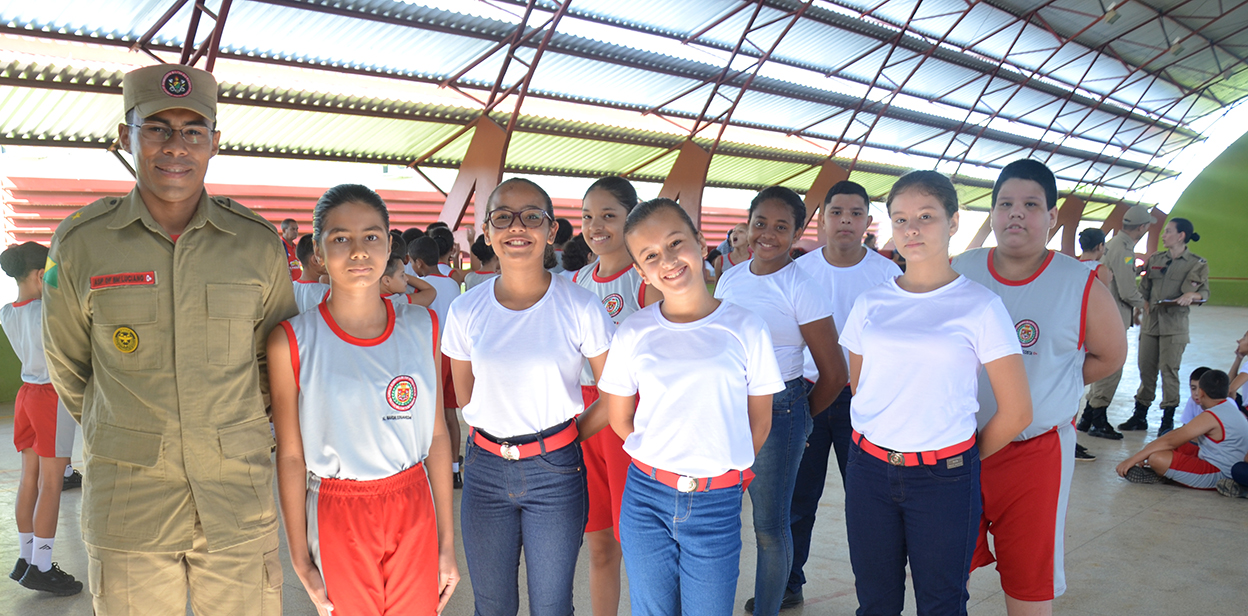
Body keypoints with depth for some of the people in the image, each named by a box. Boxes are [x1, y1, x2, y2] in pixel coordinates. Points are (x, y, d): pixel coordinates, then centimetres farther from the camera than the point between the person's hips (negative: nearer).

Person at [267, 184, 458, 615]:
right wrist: (301, 559, -2)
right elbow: (291, 456, -5)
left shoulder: (421, 327, -1)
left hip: (414, 511, 2)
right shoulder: (292, 341, -9)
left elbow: (436, 435, 2)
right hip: (338, 516, -2)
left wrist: (447, 542, 4)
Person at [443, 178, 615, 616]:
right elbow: (465, 397, 11)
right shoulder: (466, 310, -2)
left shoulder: (581, 308, -9)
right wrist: (494, 441, 7)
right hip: (485, 470, 2)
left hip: (555, 470, -2)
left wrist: (567, 436, 0)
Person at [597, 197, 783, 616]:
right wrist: (659, 462, 8)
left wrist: (726, 470, 7)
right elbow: (619, 418, 8)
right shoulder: (633, 332, -1)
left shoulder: (745, 328, -5)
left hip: (717, 504, -1)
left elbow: (759, 421, 4)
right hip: (646, 499, 1)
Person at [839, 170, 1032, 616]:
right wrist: (877, 447, 14)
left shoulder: (980, 306, -6)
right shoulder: (870, 303, 4)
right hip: (869, 470, 3)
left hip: (944, 477, -3)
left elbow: (1016, 413, -4)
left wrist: (963, 461, 5)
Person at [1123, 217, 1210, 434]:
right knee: (1146, 368, 7)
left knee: (1169, 369, -5)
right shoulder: (1155, 259, 12)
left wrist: (1191, 296, -25)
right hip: (1150, 322, 4)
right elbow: (1143, 288, 16)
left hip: (1174, 325, -4)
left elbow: (1204, 292, -4)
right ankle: (1139, 416, 16)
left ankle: (1168, 420, 4)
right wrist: (1144, 305, -1)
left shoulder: (1197, 264, 1)